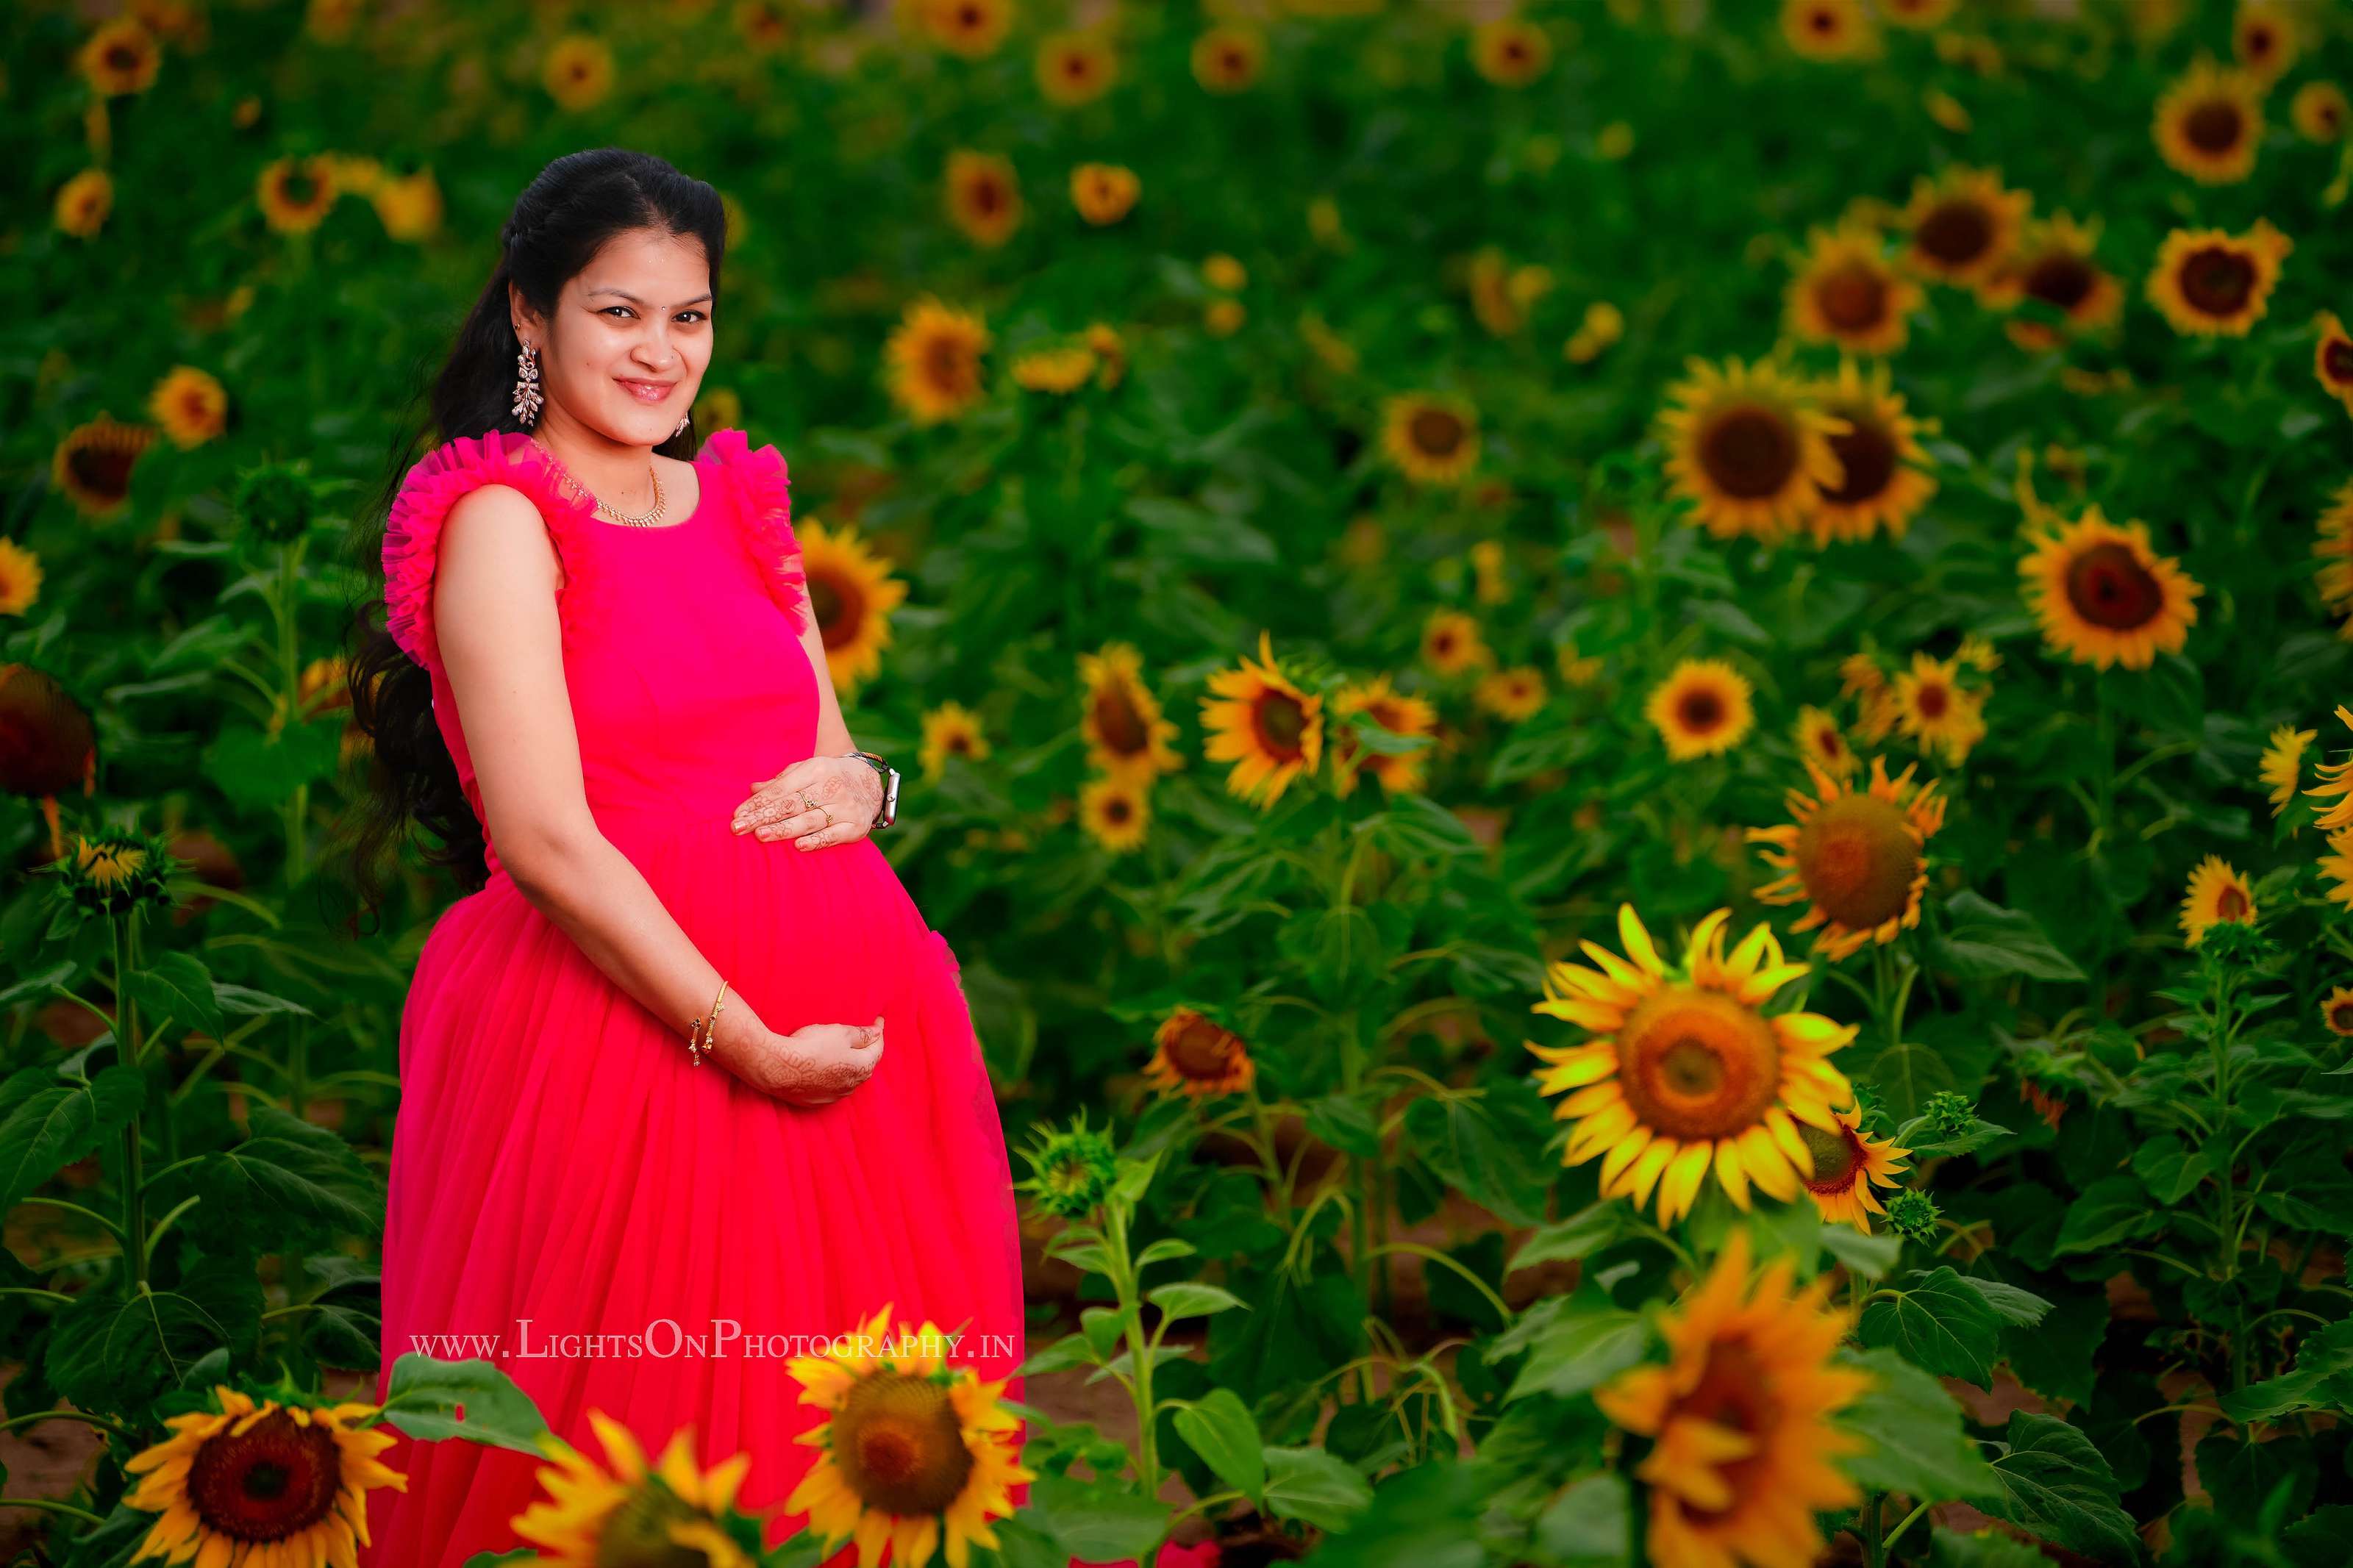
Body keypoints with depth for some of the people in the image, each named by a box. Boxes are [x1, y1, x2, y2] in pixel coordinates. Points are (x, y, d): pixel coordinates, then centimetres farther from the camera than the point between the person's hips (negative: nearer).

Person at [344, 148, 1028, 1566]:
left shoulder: (739, 503, 16)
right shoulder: (502, 521, -6)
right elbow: (547, 841, -14)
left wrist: (859, 787, -4)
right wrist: (747, 1044, -17)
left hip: (836, 1023, 6)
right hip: (620, 1018, -6)